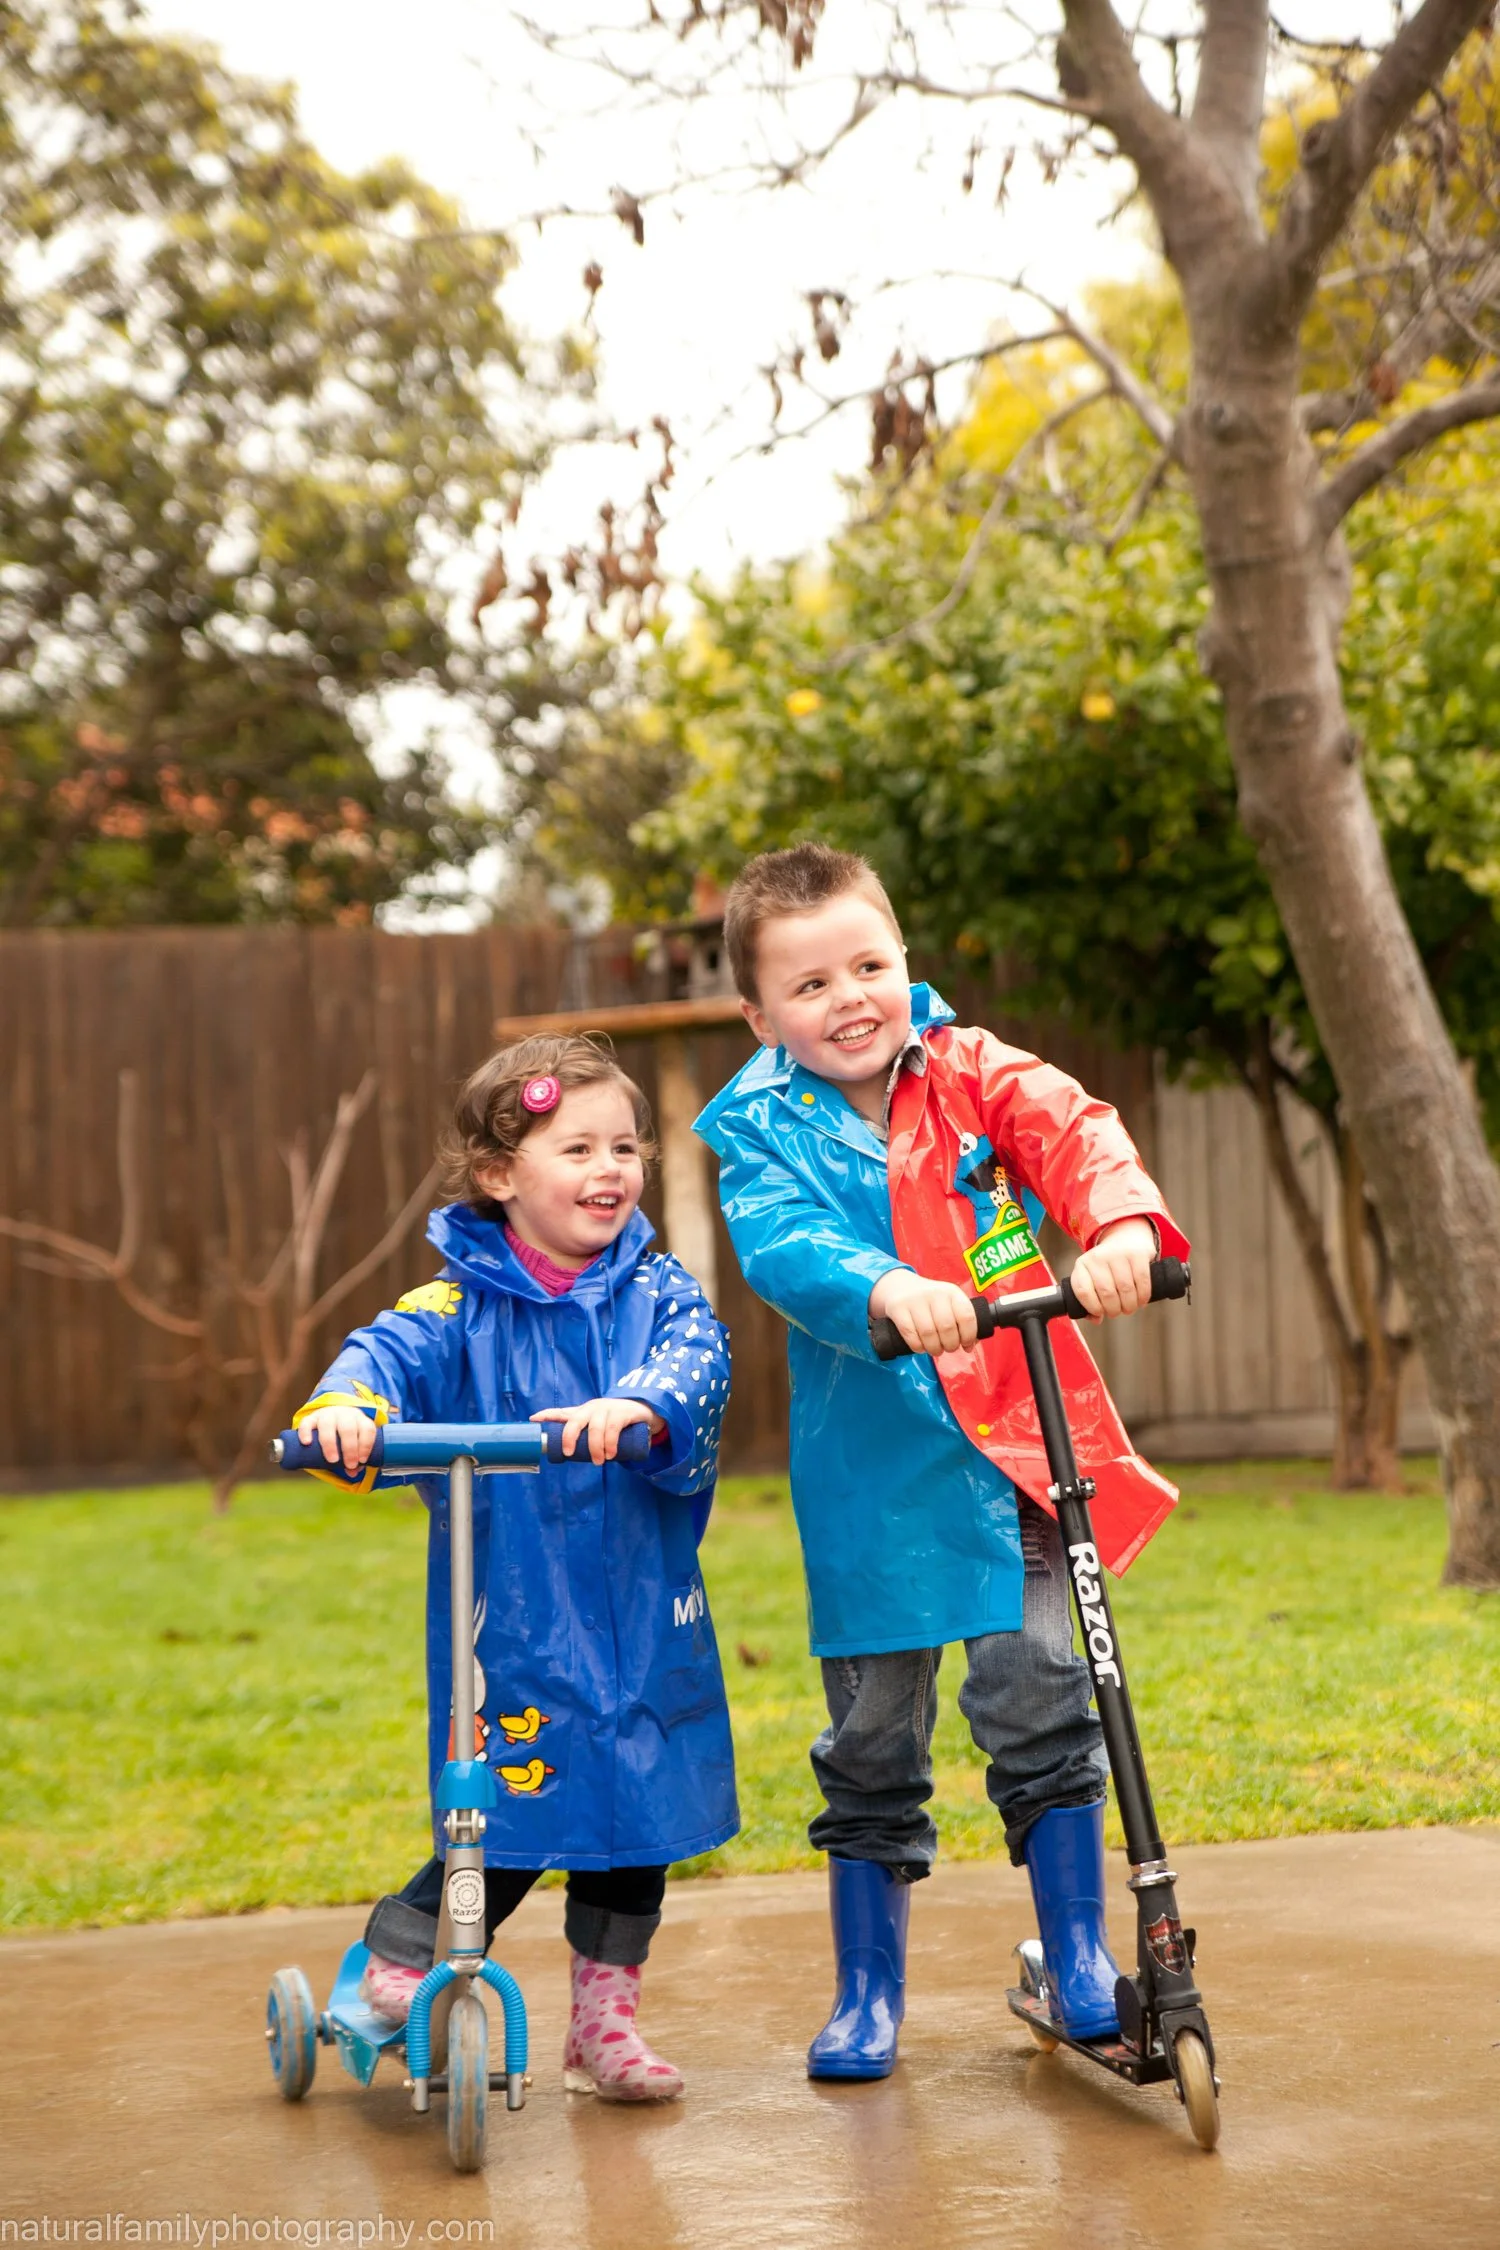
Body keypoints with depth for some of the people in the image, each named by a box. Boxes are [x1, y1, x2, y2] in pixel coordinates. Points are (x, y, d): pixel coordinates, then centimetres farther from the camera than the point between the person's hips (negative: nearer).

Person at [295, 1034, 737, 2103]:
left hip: (646, 1624, 3)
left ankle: (605, 2023, 29)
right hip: (514, 1627, -3)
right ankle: (393, 1974, 22)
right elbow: (393, 1351, -22)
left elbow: (696, 1359, -18)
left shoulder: (658, 1291, 1)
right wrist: (346, 1404, -45)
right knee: (506, 1828, -3)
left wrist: (636, 1406, -40)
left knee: (639, 1810, 11)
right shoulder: (464, 1307, -5)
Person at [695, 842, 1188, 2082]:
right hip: (875, 1472, 0)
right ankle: (868, 1991, 23)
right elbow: (785, 1247, -21)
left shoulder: (971, 1074, 2)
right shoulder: (762, 1131, -2)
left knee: (1042, 1699, -5)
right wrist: (886, 1290, -41)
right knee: (874, 1735, 7)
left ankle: (1080, 1959, 12)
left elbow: (1073, 1134, -15)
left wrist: (1122, 1230, -37)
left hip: (1016, 1443, 1)